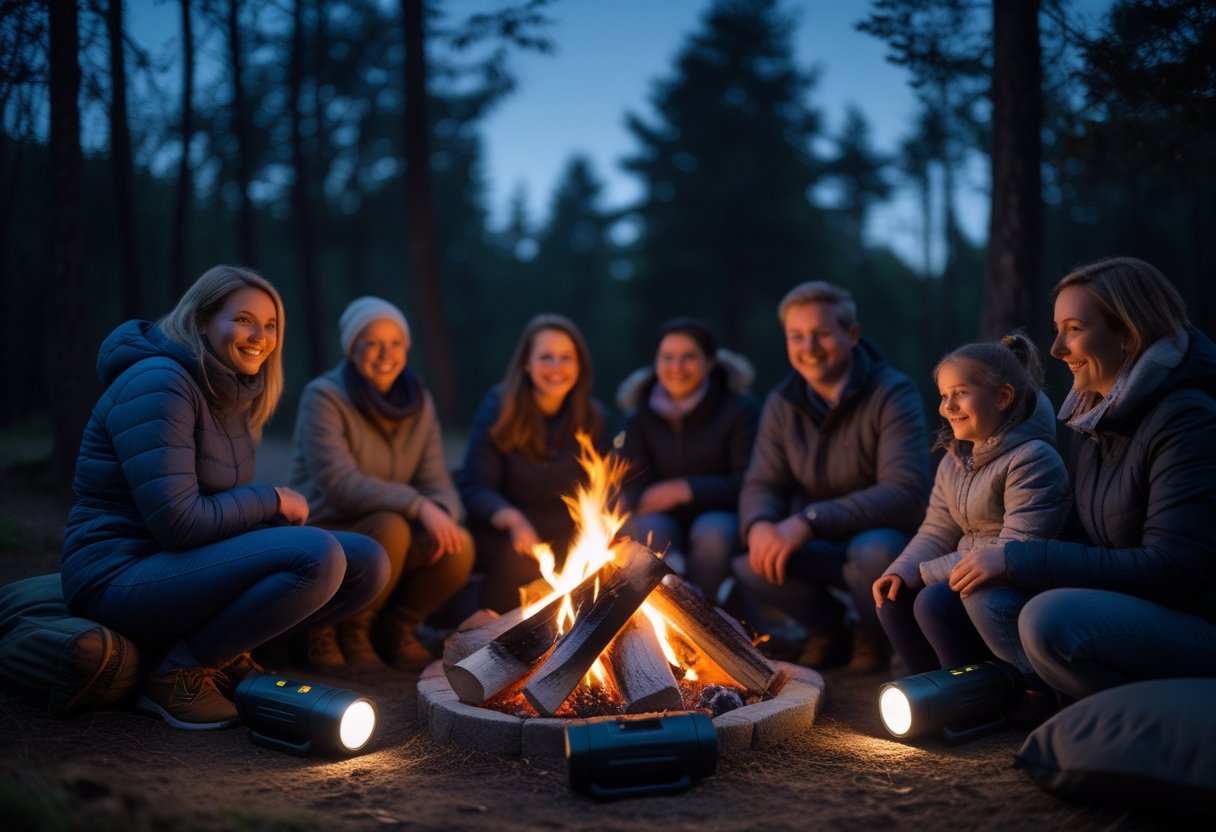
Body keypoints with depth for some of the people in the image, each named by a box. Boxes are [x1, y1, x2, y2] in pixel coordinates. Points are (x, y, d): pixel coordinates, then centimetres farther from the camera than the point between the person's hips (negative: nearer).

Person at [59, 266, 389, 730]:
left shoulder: (234, 393, 11)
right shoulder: (159, 383, -17)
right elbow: (176, 521, -24)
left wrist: (274, 515, -6)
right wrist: (274, 501, -12)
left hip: (184, 563, 9)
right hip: (122, 577, -9)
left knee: (368, 562, -3)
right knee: (318, 557, -30)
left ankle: (227, 655, 4)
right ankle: (177, 675, -13)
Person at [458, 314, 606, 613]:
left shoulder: (591, 416, 0)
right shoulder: (500, 406, -9)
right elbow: (475, 487, -13)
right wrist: (513, 520, -34)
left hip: (561, 529, 3)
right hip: (499, 529, -3)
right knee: (517, 558, -33)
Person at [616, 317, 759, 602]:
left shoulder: (741, 409, -2)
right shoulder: (641, 416, 8)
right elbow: (633, 488, 4)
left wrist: (686, 490, -18)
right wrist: (645, 499, -22)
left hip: (720, 517, -2)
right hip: (666, 521, 2)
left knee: (713, 531, -34)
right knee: (649, 527, -31)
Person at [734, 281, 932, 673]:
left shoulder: (893, 394, -17)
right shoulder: (781, 403, -1)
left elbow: (906, 492, -28)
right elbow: (761, 484, -3)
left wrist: (810, 520, -37)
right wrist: (759, 524, -29)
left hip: (884, 535, -4)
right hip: (820, 549, 4)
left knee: (875, 551, -38)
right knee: (749, 559, -24)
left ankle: (874, 632, -2)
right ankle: (825, 622, 7)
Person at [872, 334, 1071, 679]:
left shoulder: (1032, 458, -20)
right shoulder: (954, 460, 9)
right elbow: (937, 531, 11)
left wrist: (926, 572, -19)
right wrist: (901, 571, -11)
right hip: (973, 582, 9)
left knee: (934, 602, -25)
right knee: (892, 596, -6)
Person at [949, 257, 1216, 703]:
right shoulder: (1093, 416, 8)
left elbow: (1171, 569, -24)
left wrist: (1019, 560, -23)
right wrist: (1008, 559, -7)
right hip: (1135, 610, 8)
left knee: (1053, 618, -29)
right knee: (987, 583, -2)